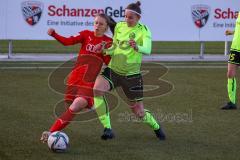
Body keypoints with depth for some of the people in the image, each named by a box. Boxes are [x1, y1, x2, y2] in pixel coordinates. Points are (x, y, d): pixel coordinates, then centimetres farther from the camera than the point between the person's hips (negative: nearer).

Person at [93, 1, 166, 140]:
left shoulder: (143, 31, -11)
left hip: (132, 74, -3)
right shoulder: (119, 26, 2)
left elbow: (147, 50, -28)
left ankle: (156, 127, 39)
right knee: (97, 89, -28)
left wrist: (137, 47, -49)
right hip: (113, 69, 3)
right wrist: (105, 51, -11)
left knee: (139, 112, 4)